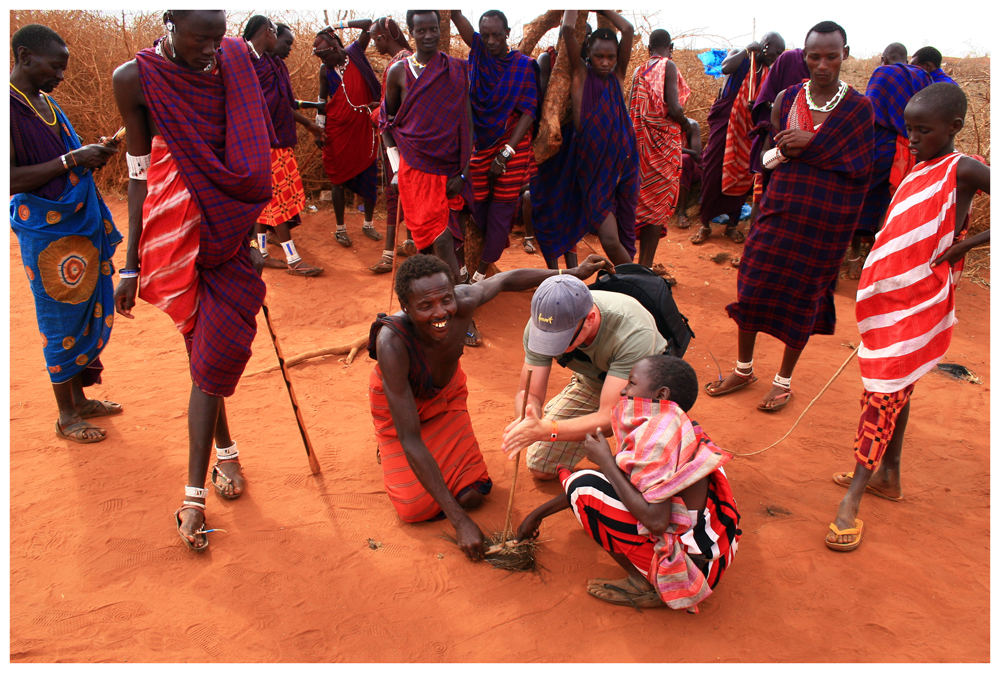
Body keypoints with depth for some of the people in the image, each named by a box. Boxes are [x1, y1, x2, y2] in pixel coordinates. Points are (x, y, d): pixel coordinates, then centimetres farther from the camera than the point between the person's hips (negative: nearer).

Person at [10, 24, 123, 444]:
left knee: (88, 313, 15)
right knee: (62, 320, 2)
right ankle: (66, 416, 17)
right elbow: (11, 179, -22)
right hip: (48, 233, -8)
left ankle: (79, 398, 29)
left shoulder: (45, 102, 10)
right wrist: (72, 160, -23)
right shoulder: (11, 105, -16)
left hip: (80, 225, 8)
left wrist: (92, 156, 1)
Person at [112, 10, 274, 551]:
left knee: (216, 356, -3)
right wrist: (132, 266, 0)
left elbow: (253, 157, 8)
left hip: (231, 233, 1)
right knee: (209, 356, 7)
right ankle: (225, 450, 32)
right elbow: (139, 175, -1)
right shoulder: (135, 79, -4)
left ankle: (194, 494, 7)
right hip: (177, 238, -1)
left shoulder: (235, 60, 2)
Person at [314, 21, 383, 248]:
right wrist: (320, 128, 4)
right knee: (338, 179, 4)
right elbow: (322, 99, 11)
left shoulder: (355, 52, 3)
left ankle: (368, 224, 21)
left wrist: (338, 25, -4)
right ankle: (340, 228, 14)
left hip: (363, 127, 1)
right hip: (337, 129, -1)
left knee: (369, 177, 6)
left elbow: (368, 24, 0)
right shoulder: (325, 70, 3)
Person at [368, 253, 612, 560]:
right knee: (417, 509, -10)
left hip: (446, 395, 3)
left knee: (472, 494, -4)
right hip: (397, 403, -3)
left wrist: (574, 273, -5)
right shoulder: (392, 342, -43)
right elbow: (411, 440, -38)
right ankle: (388, 450, 18)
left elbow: (506, 280, -8)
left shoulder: (463, 301, -34)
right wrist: (459, 521, -37)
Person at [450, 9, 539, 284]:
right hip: (478, 146, 2)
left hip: (512, 147, -2)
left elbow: (528, 112, -8)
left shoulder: (524, 65, -3)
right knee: (478, 209, 2)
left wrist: (506, 153, -15)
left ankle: (481, 271, 6)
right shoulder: (478, 51, 4)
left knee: (501, 210, -1)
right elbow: (456, 16, -8)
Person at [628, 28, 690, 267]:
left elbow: (632, 109, 9)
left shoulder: (638, 71, 12)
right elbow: (674, 108, -18)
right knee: (659, 203, -2)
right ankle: (645, 266, -2)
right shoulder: (668, 66, -9)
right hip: (664, 140, -7)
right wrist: (686, 124, 0)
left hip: (641, 138, 7)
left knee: (644, 199, 14)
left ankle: (640, 262, 19)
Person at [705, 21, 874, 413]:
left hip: (826, 222, -2)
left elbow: (859, 169, -9)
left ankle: (784, 381, 23)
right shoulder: (787, 99, 3)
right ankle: (744, 370, 23)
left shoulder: (859, 108, -4)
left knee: (803, 298, 6)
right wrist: (829, 153, -13)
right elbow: (770, 155, 5)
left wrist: (810, 144, -18)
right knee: (752, 287, 3)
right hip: (780, 211, 3)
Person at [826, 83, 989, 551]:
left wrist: (966, 243, -18)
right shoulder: (919, 170, 11)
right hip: (888, 297, 8)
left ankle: (852, 501, -5)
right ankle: (887, 476, 31)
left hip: (919, 302, -8)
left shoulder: (961, 170, -11)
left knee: (883, 394, -9)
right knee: (894, 391, 17)